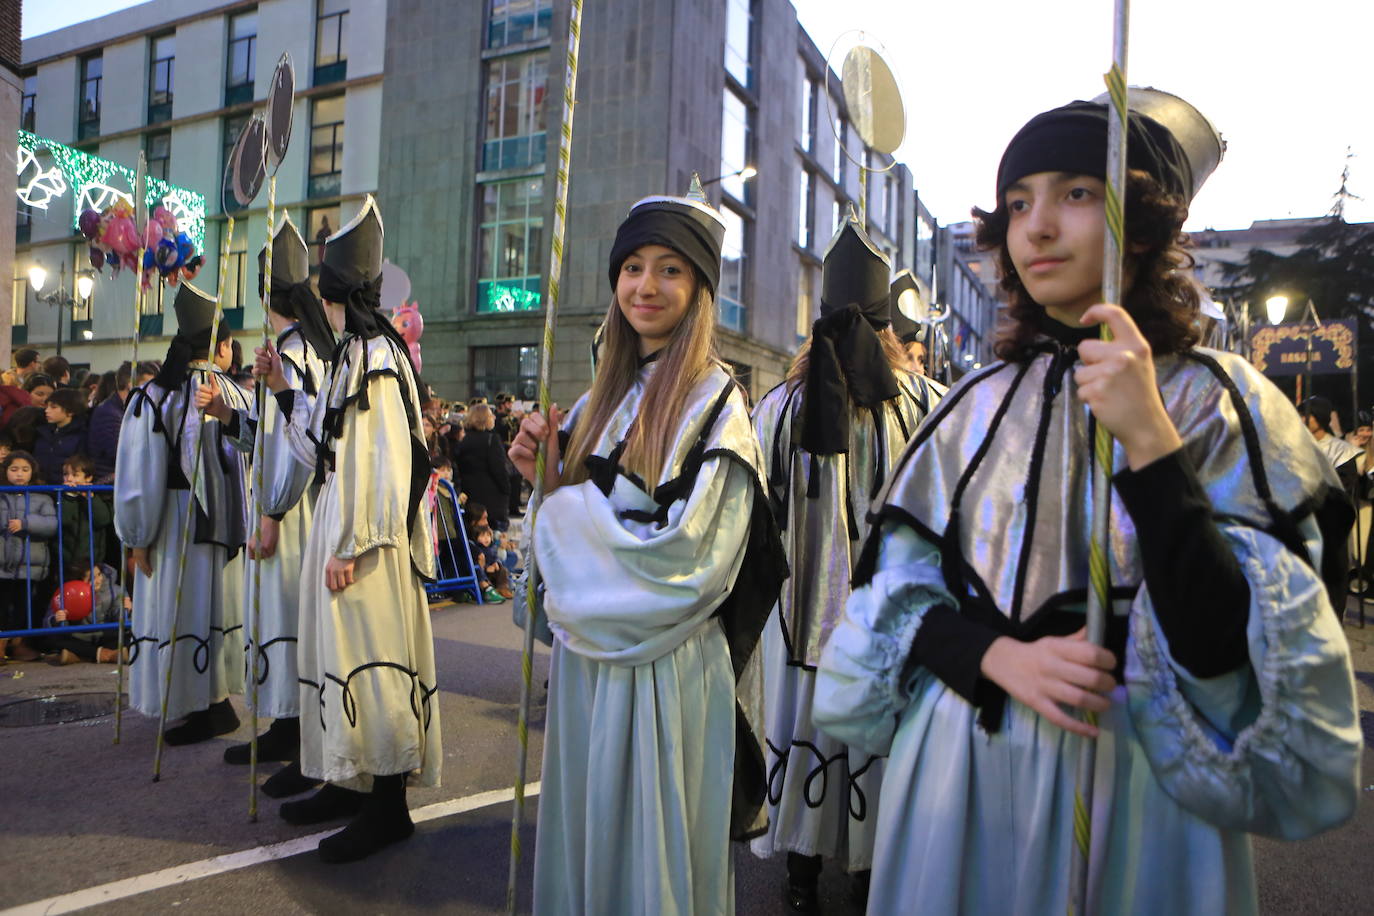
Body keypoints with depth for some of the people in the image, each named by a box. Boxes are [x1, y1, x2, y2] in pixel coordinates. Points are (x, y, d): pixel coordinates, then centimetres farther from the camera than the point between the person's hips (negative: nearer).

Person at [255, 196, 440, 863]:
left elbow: (388, 461, -20)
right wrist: (282, 389, 21)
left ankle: (389, 806, 6)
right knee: (342, 651, 15)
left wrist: (353, 546, -21)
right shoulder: (352, 354, 17)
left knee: (368, 657, -5)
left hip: (367, 535, -10)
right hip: (340, 520, 10)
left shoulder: (377, 356, -14)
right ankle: (350, 782, 28)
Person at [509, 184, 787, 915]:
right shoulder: (604, 399, 9)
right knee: (584, 834, 19)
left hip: (665, 669, -6)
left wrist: (569, 507, -10)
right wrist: (545, 477, -4)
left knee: (652, 855, 9)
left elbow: (686, 554, -21)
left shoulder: (714, 401, -11)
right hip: (587, 657, 7)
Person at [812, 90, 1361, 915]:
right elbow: (899, 585, 0)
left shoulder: (1219, 400, -8)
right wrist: (999, 658, -17)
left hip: (1128, 781, -2)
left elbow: (1224, 646, -18)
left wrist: (1148, 439, -25)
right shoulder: (980, 403, 1)